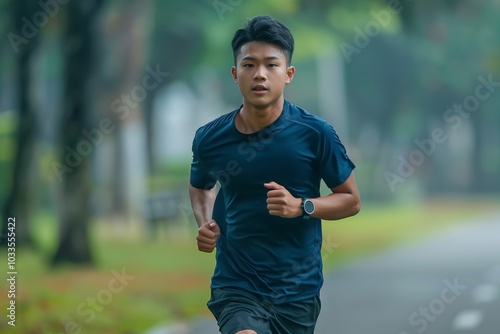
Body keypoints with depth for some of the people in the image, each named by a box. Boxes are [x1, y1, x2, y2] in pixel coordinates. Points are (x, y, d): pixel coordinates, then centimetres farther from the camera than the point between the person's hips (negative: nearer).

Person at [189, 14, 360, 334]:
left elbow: (351, 200, 2)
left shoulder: (315, 134, -8)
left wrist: (302, 207, -16)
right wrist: (205, 222, -2)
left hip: (298, 291, 1)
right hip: (237, 287, -1)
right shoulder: (210, 138, -3)